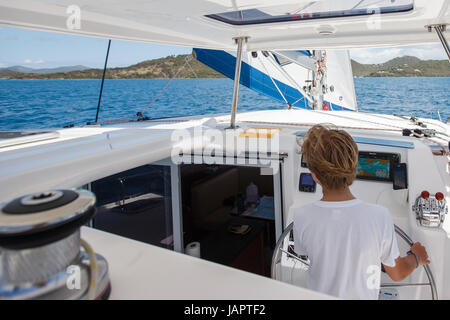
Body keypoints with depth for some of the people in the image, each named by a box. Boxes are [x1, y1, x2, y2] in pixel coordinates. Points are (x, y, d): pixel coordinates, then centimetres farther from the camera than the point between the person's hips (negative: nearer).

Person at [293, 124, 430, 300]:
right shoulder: (379, 216, -28)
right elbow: (398, 274, -11)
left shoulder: (302, 217, -27)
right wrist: (416, 257, 11)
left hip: (320, 293, 1)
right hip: (363, 295, 0)